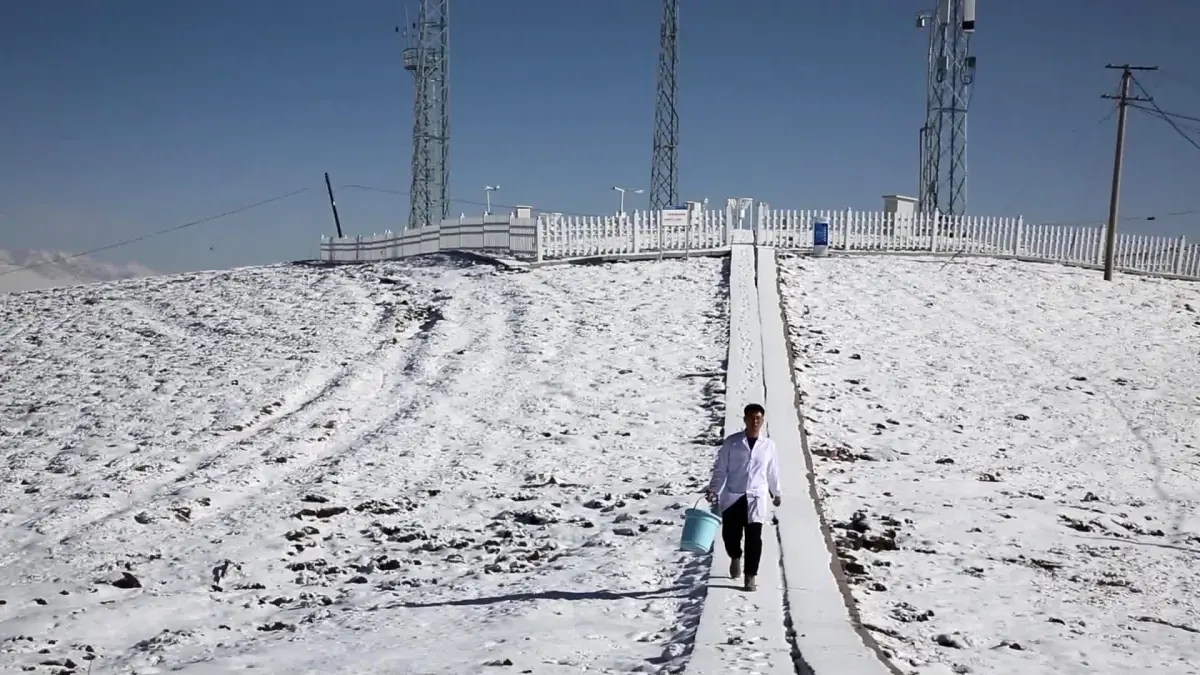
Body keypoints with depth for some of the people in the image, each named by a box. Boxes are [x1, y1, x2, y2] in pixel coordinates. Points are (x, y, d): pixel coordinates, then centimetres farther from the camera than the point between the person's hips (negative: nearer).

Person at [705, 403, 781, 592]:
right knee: (729, 534, 3)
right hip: (732, 497, 0)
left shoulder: (768, 445, 3)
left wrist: (776, 492, 25)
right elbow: (720, 469, 2)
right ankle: (735, 557, 37)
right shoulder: (731, 442, -2)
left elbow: (772, 472, 15)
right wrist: (713, 490, -5)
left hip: (756, 498, 0)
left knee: (753, 537, -7)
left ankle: (751, 576, 3)